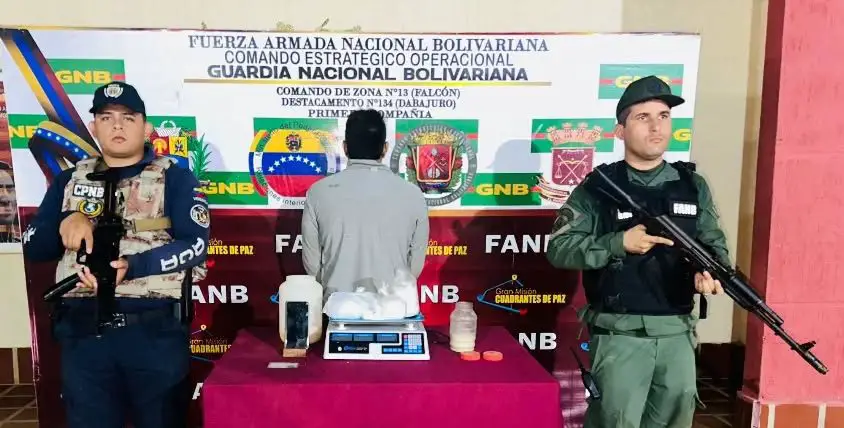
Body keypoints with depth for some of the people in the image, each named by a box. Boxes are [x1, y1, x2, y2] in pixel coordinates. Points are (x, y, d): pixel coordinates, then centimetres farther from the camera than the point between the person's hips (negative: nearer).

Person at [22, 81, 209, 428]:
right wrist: (66, 223, -10)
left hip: (156, 332, -3)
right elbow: (33, 247, 11)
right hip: (83, 334, 3)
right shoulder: (69, 181, 13)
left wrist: (131, 266, -22)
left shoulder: (175, 178, 1)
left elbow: (196, 243, -10)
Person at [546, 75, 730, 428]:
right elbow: (558, 249, -11)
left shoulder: (693, 186, 7)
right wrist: (620, 243, -21)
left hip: (677, 333, 5)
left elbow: (714, 243, 9)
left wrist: (710, 270, -14)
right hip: (620, 334, -4)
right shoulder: (598, 187, -6)